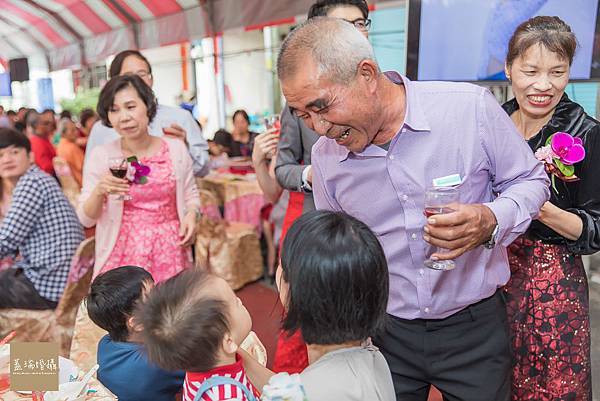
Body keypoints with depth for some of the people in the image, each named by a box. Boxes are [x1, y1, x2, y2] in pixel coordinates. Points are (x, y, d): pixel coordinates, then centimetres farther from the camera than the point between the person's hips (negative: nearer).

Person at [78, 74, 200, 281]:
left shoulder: (176, 148, 0)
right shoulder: (101, 155, -3)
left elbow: (191, 194, 11)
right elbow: (86, 219, -1)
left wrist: (191, 215, -9)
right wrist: (98, 192, -19)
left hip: (170, 251, 1)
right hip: (123, 254, -1)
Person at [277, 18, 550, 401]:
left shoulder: (471, 107, -18)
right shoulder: (324, 155, -8)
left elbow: (531, 181, -3)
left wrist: (492, 221, -24)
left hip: (474, 326, -1)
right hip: (385, 331, 2)